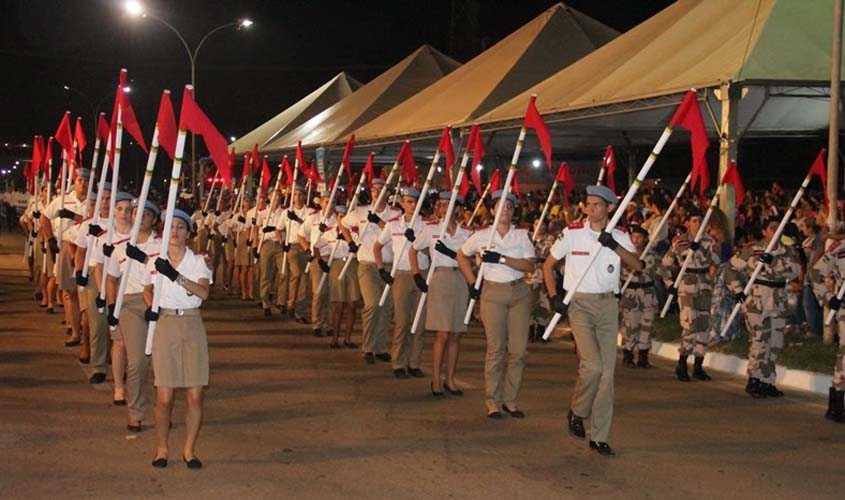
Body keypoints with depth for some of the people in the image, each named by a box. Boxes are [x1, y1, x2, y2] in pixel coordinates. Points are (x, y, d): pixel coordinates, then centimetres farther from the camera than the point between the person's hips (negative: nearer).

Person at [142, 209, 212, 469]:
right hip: (164, 325, 0)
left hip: (192, 325, 0)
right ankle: (161, 449, 15)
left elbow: (203, 292, -15)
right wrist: (150, 307, 2)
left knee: (195, 395, -1)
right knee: (164, 397, -2)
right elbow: (148, 289, 22)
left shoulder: (198, 261, 2)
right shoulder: (155, 261, 6)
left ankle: (189, 449, 14)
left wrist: (176, 276, -25)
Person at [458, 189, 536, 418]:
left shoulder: (522, 235, 3)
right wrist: (472, 283, 7)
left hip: (519, 292, 2)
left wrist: (502, 258, -18)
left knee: (518, 349, 1)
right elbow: (462, 256, 15)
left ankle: (510, 399, 14)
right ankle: (493, 402, 8)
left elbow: (529, 265, -8)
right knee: (496, 348, -2)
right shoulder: (481, 235, 1)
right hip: (492, 292, -2)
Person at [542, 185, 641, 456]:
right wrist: (554, 296, -5)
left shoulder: (620, 236, 5)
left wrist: (615, 246, -22)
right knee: (592, 365, -19)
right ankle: (577, 411, 10)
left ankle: (599, 436, 10)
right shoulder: (572, 232, -2)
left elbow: (637, 266, -9)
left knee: (607, 372, 2)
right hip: (579, 303, -3)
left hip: (607, 304, 3)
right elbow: (548, 264, 6)